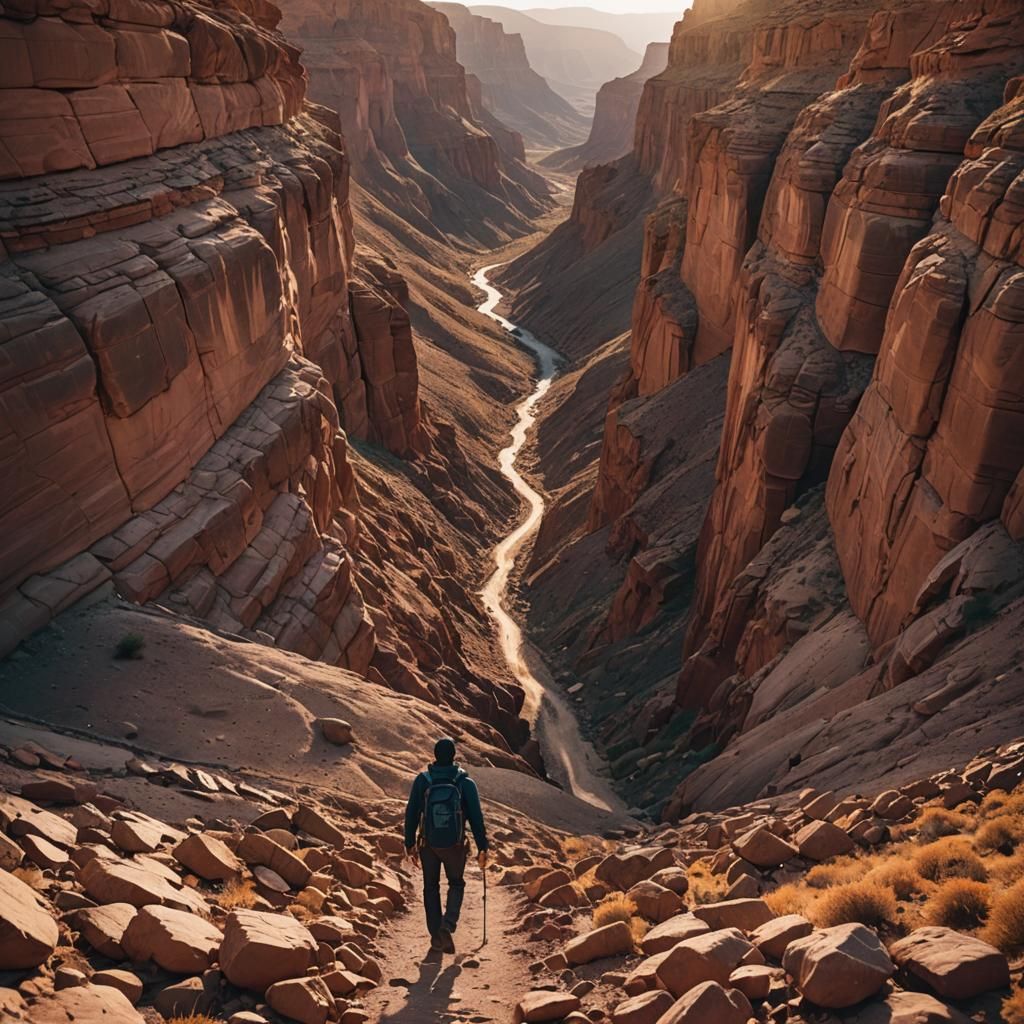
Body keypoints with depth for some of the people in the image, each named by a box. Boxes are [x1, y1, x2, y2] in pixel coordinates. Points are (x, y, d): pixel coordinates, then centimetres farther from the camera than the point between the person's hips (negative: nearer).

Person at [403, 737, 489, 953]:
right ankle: (448, 924, -2)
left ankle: (436, 935, 20)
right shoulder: (466, 783, -10)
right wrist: (482, 848, 0)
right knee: (456, 884, 19)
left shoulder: (422, 781, -8)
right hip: (455, 845, -1)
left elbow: (411, 814, -4)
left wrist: (410, 844, 7)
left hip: (428, 844, 1)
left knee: (431, 887, 19)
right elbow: (476, 817, -8)